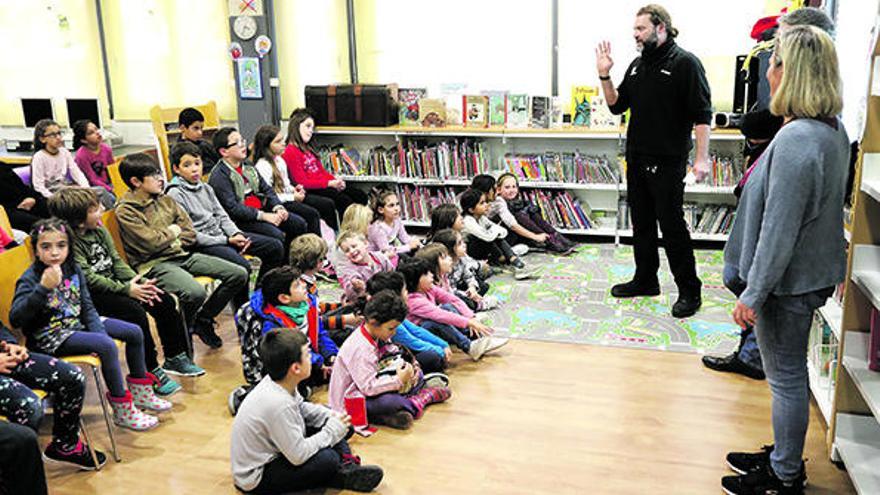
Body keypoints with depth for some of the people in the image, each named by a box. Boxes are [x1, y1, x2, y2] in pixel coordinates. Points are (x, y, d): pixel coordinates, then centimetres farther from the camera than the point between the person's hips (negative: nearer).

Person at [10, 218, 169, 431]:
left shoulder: (73, 270, 1)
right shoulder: (30, 279, -17)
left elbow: (87, 307, 5)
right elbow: (15, 319, -30)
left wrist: (99, 333, -10)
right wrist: (43, 288, -38)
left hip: (78, 324, 8)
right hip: (50, 337, -8)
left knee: (134, 332, 4)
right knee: (108, 347, -28)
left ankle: (140, 392, 20)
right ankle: (123, 410, -14)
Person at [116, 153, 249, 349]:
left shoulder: (165, 200, 14)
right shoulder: (125, 211, -7)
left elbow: (190, 233, 13)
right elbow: (151, 243, -16)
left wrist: (171, 241, -3)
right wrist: (173, 231, 0)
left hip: (181, 255, 7)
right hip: (154, 265, -7)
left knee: (239, 274, -5)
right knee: (195, 293, -36)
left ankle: (203, 319, 12)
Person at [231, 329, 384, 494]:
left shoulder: (275, 382, -8)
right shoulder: (278, 404, -33)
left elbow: (300, 407, 12)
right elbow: (299, 456, -27)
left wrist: (332, 417, -2)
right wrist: (332, 430, -15)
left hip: (271, 452, 10)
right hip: (256, 477, -10)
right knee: (327, 459, -27)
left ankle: (347, 466, -5)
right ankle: (343, 478, 3)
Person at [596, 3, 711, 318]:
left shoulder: (685, 63, -8)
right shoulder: (637, 65, 13)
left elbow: (702, 114, -13)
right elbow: (617, 105, 17)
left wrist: (702, 157, -19)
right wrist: (604, 76, 3)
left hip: (667, 161, -7)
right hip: (636, 158, 7)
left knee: (672, 226, -4)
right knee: (641, 223, 15)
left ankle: (689, 291, 7)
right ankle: (646, 280, 29)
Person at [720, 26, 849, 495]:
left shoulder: (795, 140, -26)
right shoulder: (833, 129, 5)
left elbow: (779, 230, -26)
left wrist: (753, 294, -19)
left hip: (788, 280, -9)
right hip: (814, 271, 10)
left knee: (786, 376, 6)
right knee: (788, 371, 22)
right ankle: (785, 455, 39)